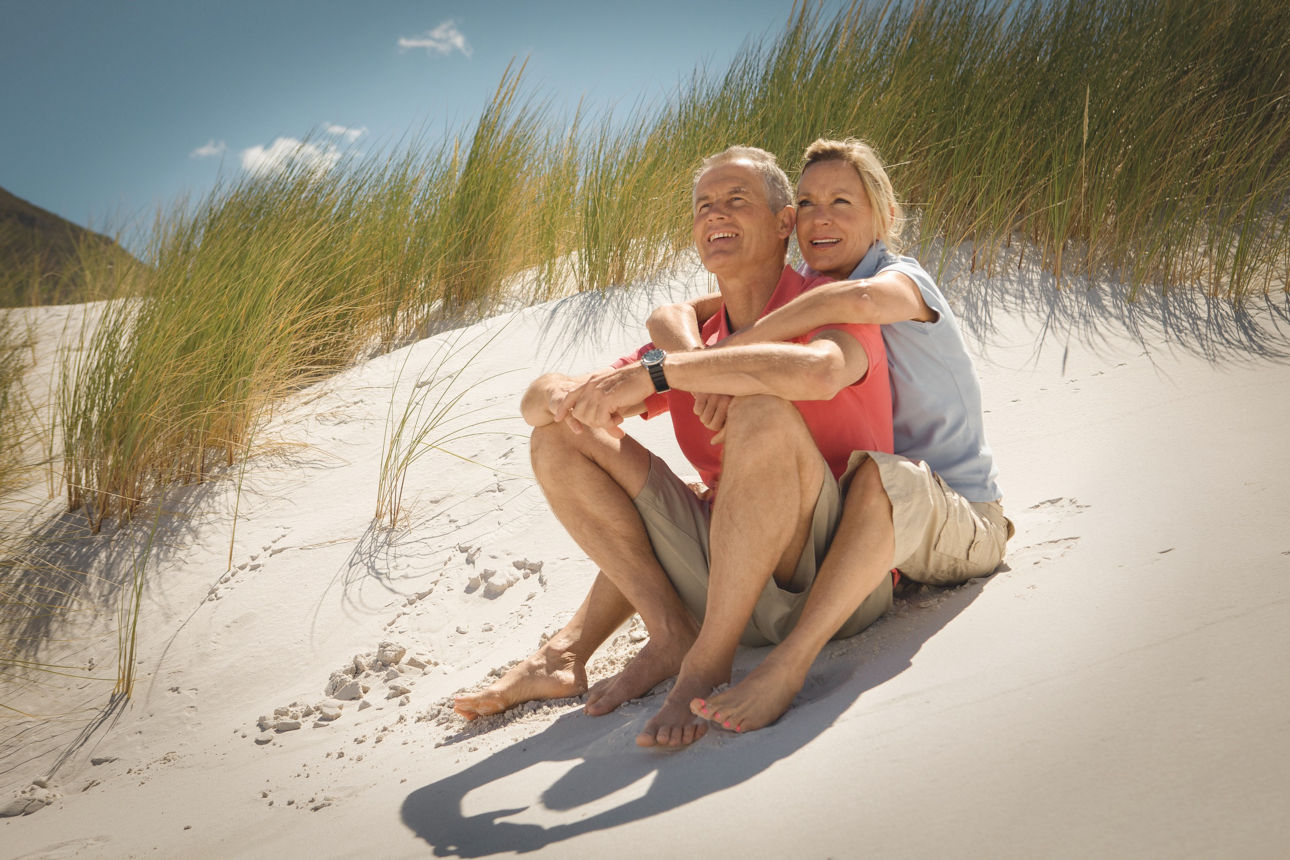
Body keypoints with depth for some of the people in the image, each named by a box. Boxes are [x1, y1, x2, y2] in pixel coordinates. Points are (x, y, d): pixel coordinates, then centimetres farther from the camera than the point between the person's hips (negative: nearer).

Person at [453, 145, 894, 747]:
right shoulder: (692, 343, 12)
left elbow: (817, 371, -32)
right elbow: (537, 398, 8)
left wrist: (657, 372, -27)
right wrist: (567, 398, -18)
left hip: (836, 579, -6)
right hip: (728, 579, 6)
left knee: (762, 411, -33)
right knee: (558, 442, 1)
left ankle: (706, 663, -24)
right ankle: (671, 633, -10)